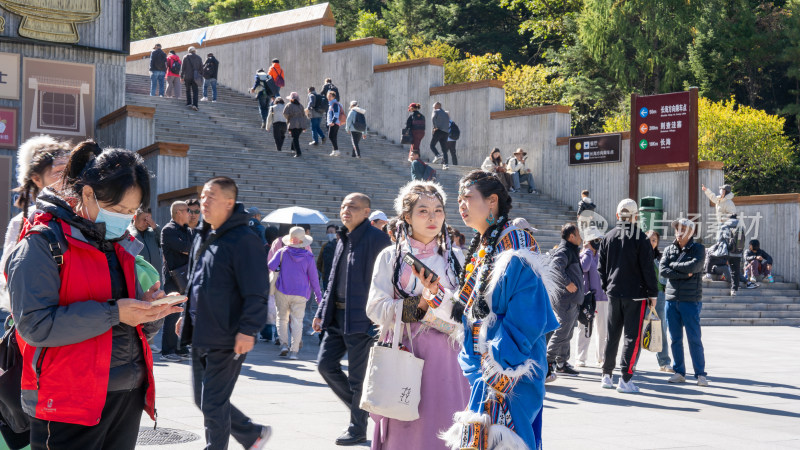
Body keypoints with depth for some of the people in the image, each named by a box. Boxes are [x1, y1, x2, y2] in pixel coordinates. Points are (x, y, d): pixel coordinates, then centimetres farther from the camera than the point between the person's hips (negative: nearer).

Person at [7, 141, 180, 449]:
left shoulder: (121, 244, 14)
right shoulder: (43, 243, -9)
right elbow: (35, 325, -20)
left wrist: (148, 310, -5)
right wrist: (113, 313, -21)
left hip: (128, 397, 7)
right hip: (69, 402, -7)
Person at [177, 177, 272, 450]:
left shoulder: (244, 240, -15)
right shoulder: (202, 237, 12)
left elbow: (256, 291, -18)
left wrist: (248, 330, -22)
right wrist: (187, 315, 21)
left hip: (226, 340, -9)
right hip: (200, 336, 9)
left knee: (213, 404, -2)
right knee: (203, 400, 16)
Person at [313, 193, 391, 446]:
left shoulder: (377, 239, -11)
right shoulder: (344, 239, 14)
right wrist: (322, 311, 17)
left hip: (361, 319, -8)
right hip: (337, 316, 8)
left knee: (357, 375, 0)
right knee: (325, 364, 9)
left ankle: (358, 429, 14)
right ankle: (358, 406, 25)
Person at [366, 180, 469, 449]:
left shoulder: (453, 260, 11)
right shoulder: (390, 257, 6)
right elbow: (375, 308, -3)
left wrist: (435, 296, -14)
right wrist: (419, 304, -14)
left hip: (442, 358, 1)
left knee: (439, 428, -3)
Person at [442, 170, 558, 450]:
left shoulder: (515, 245, -13)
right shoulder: (480, 249, 15)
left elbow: (523, 320, -19)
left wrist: (501, 372, -22)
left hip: (507, 369, -8)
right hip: (480, 366, 8)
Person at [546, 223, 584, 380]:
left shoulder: (572, 251, 19)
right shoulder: (563, 251, -14)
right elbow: (555, 267, -30)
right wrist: (567, 283, -26)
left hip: (573, 301, 11)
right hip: (566, 299, -11)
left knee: (567, 334, 15)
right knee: (561, 332, -11)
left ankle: (561, 364, 22)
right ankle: (546, 364, -8)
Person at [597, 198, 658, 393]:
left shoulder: (608, 237, 6)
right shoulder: (640, 238, -8)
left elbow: (601, 267, 10)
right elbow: (648, 268, -9)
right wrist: (653, 293, -2)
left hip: (613, 293, 5)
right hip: (635, 294, -5)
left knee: (612, 335, 14)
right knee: (633, 337, -2)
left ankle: (607, 376, 17)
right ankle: (625, 379, -7)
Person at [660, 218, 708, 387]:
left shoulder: (698, 249, 2)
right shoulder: (669, 249, 11)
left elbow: (694, 266, -17)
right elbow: (662, 270, -4)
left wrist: (674, 265, -4)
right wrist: (685, 274, -11)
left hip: (691, 300, -4)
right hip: (672, 299, 4)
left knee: (694, 338, -4)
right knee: (675, 339, 7)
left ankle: (700, 374, 1)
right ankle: (679, 372, 15)